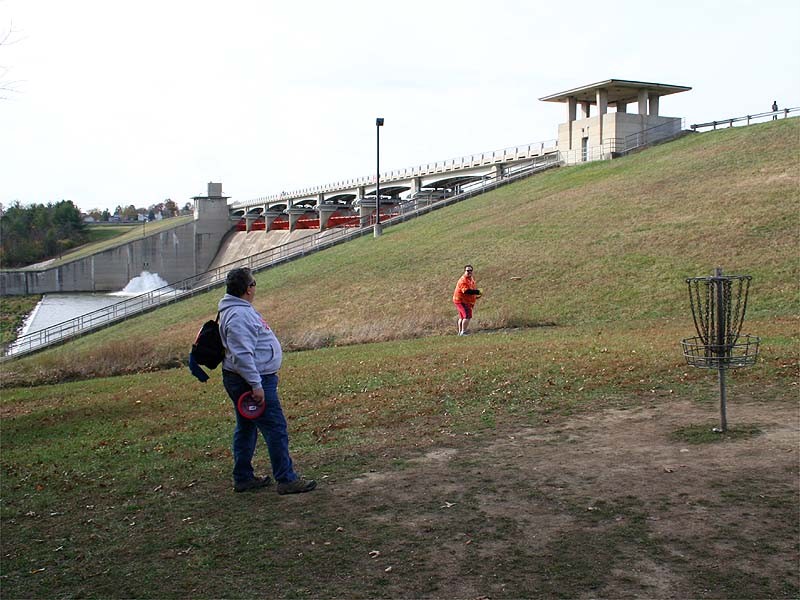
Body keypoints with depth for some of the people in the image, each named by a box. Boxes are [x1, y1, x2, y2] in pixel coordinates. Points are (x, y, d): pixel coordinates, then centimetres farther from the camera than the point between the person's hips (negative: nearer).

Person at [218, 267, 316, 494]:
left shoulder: (242, 309, 14)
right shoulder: (238, 315, -22)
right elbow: (242, 355, -27)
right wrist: (256, 385, -27)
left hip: (244, 380, 11)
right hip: (252, 380, -11)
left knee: (246, 428, 17)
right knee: (276, 430, -5)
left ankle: (243, 478, 26)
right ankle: (287, 480, 2)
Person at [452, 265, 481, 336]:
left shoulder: (471, 279, 10)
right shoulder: (463, 280, -23)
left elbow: (472, 289, 23)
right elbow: (466, 291, -34)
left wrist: (475, 296, 6)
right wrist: (477, 292, -33)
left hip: (467, 301, 11)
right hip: (461, 301, -11)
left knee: (462, 317, 20)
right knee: (467, 316, -20)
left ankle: (460, 332, 33)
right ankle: (463, 332, -20)